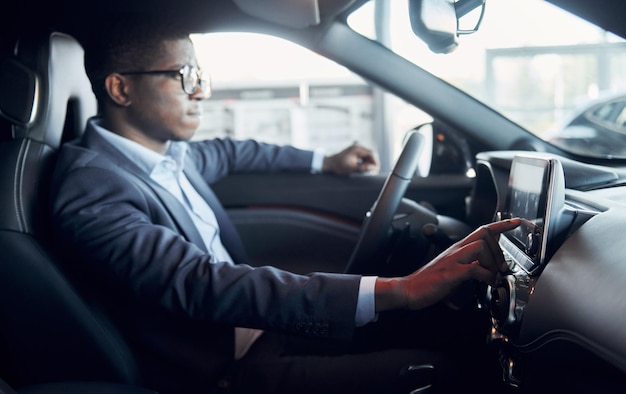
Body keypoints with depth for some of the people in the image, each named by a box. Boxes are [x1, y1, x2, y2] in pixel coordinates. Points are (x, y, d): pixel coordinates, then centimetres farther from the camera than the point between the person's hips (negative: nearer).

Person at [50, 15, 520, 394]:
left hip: (255, 318, 9)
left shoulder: (165, 149, 2)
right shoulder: (91, 189, -24)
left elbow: (226, 154, 25)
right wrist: (399, 290, -41)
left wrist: (325, 161, 34)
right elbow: (206, 285, -35)